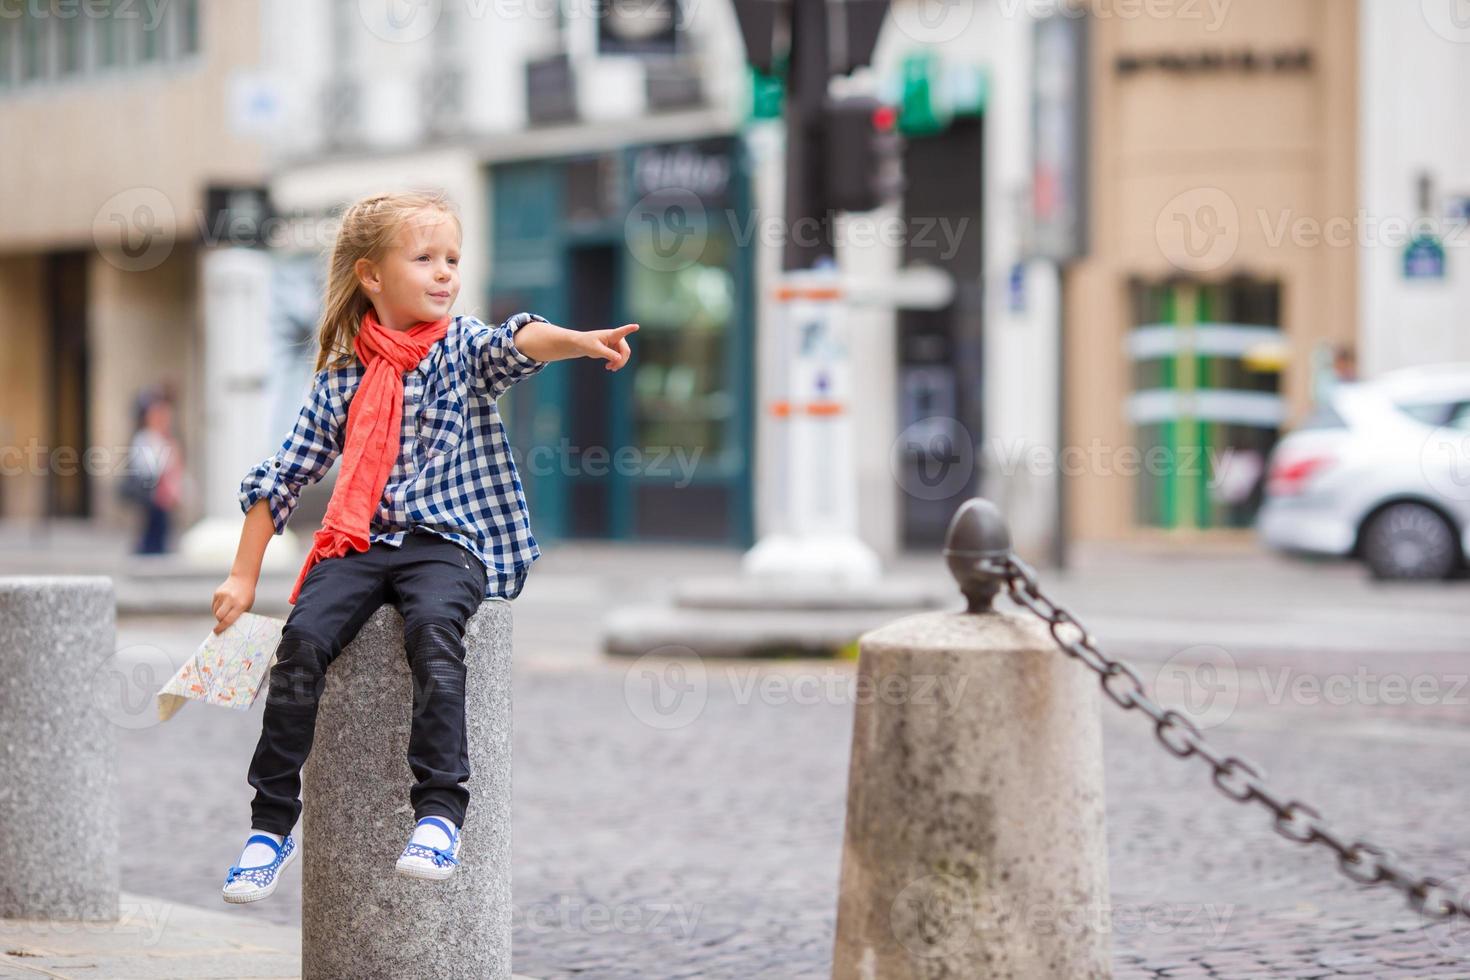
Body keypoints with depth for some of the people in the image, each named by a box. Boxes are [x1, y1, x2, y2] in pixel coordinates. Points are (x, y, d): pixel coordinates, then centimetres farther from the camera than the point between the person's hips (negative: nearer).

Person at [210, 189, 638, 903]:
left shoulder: (462, 345, 7)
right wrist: (243, 577, 13)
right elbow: (282, 478, 16)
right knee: (305, 636, -23)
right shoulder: (341, 377, 12)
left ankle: (439, 812, -36)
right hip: (359, 542, 2)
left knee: (432, 626, -33)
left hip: (447, 541, -2)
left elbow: (516, 343, -17)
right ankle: (272, 824, -16)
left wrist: (580, 341, -39)